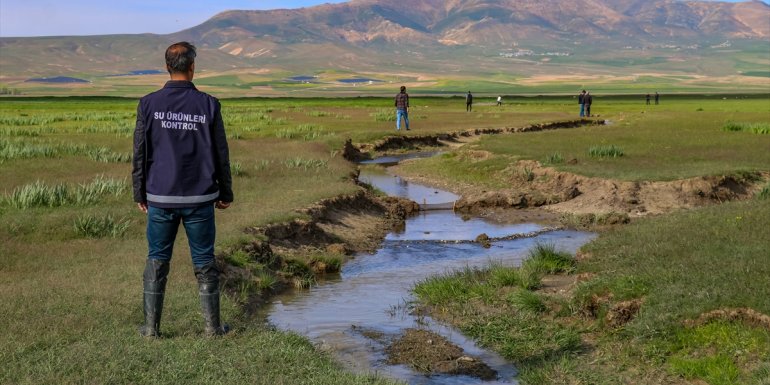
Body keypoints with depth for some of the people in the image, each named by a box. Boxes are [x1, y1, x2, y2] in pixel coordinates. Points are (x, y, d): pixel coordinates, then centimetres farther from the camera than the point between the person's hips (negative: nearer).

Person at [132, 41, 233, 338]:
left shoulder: (149, 104, -4)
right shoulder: (208, 105, -5)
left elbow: (140, 154, -1)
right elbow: (220, 154, 0)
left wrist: (139, 194, 10)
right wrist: (225, 193, 11)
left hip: (160, 198, 1)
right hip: (199, 199, 0)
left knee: (157, 260, 11)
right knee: (204, 261, 9)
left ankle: (151, 326, 13)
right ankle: (212, 325, 14)